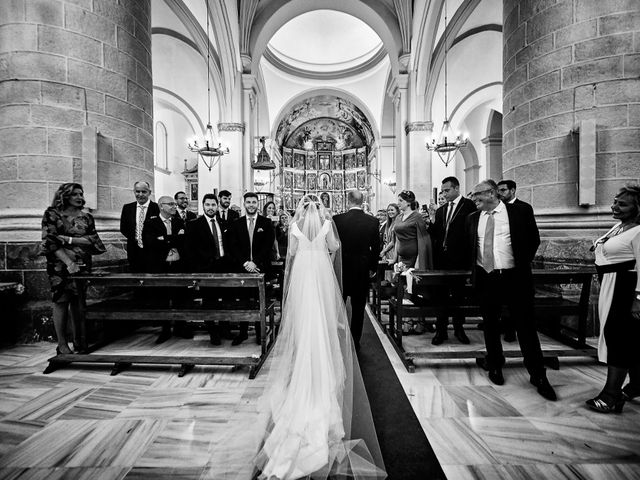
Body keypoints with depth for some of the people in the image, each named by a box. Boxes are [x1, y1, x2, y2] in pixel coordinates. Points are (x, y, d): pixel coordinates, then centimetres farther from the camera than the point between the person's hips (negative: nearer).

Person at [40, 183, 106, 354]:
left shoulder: (86, 217, 12)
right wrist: (68, 262, -17)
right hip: (60, 264, -2)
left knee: (78, 301, 3)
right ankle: (62, 345, 8)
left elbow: (93, 240, 3)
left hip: (82, 264, 2)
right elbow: (49, 240, -7)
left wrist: (69, 239, -12)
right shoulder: (52, 214, 2)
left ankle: (79, 341, 12)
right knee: (61, 300, -1)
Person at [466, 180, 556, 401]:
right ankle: (494, 365, 32)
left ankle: (538, 375, 22)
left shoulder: (519, 212, -1)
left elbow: (534, 240, 9)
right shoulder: (473, 218, 6)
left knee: (526, 325, 4)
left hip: (515, 277, -2)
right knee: (490, 325, 13)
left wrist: (522, 264, 7)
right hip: (485, 279, 3)